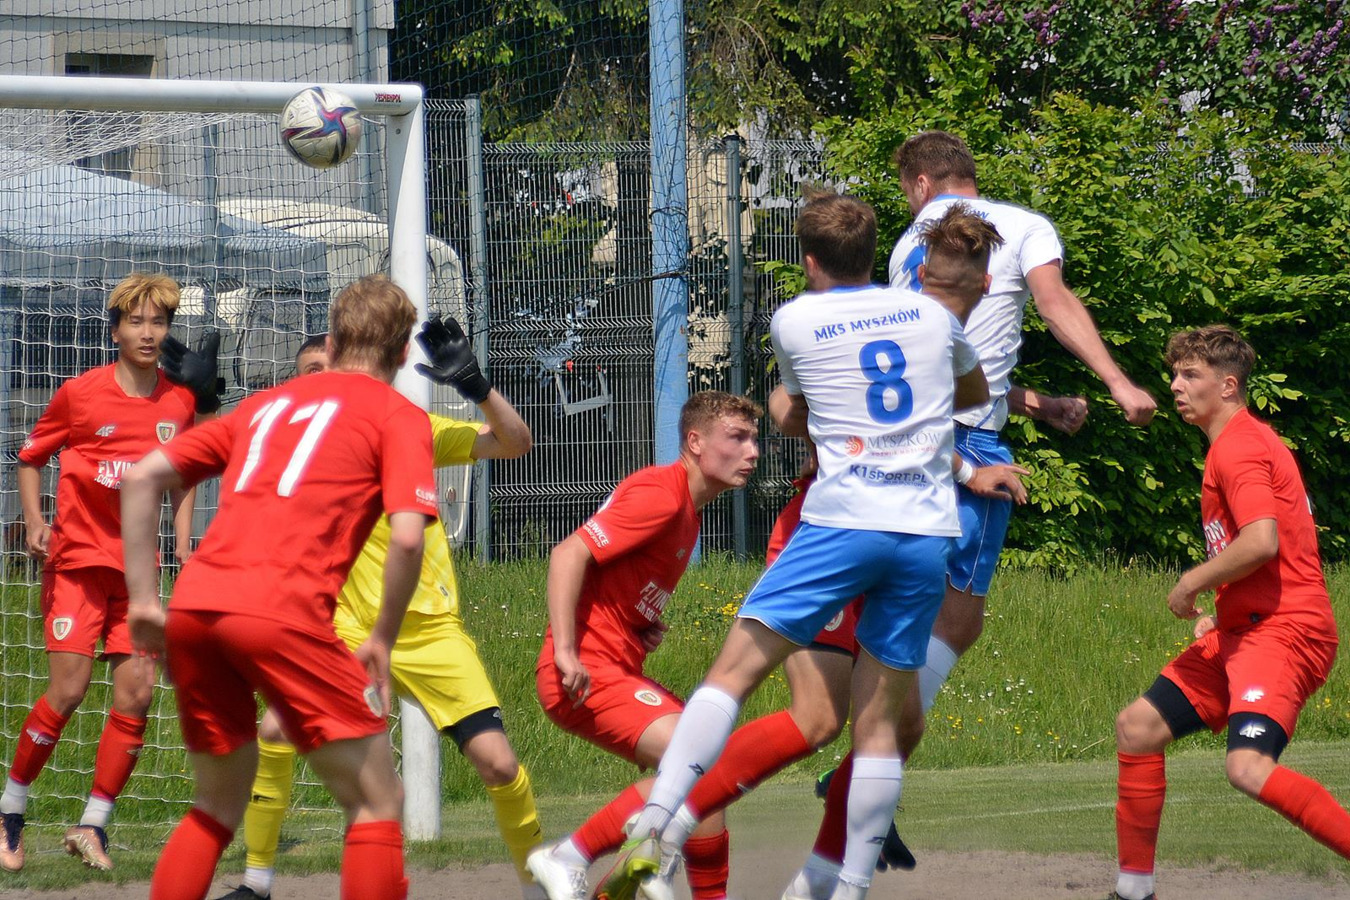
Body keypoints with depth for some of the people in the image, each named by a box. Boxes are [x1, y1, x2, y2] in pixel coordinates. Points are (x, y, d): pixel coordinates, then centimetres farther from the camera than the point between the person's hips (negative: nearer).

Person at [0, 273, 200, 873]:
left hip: (138, 566, 4)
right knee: (68, 690, -12)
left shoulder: (180, 402, 4)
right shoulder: (81, 394, -6)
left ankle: (93, 825, 5)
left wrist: (182, 544, 8)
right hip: (79, 558, -4)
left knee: (136, 692, -5)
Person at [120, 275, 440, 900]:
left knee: (219, 803, 23)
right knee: (377, 802, 5)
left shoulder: (266, 403, 27)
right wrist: (382, 641, 6)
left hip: (194, 607, 6)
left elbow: (141, 477, 20)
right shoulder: (399, 417, 11)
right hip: (284, 610, -6)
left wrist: (143, 599, 19)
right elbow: (407, 537, -6)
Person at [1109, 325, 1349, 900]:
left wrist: (1192, 584, -11)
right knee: (1138, 726, 13)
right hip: (1243, 631, 11)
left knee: (1249, 768, -30)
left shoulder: (1239, 447, -11)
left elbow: (1263, 541, -26)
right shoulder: (1242, 443, 21)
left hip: (1281, 631, -11)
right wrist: (1216, 613, 19)